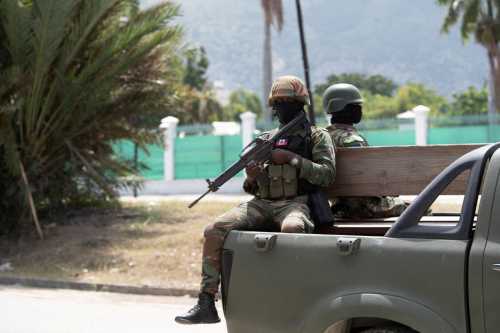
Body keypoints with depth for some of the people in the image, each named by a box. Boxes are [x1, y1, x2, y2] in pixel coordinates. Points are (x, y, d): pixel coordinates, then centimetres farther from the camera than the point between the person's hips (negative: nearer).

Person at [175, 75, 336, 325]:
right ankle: (206, 303, -17)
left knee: (292, 228, -42)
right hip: (261, 202, 4)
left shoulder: (317, 136, 10)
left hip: (294, 202, -4)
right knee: (214, 231, -19)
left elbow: (327, 174, -4)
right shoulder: (266, 139, 22)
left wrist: (291, 158, -10)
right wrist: (251, 178, -3)